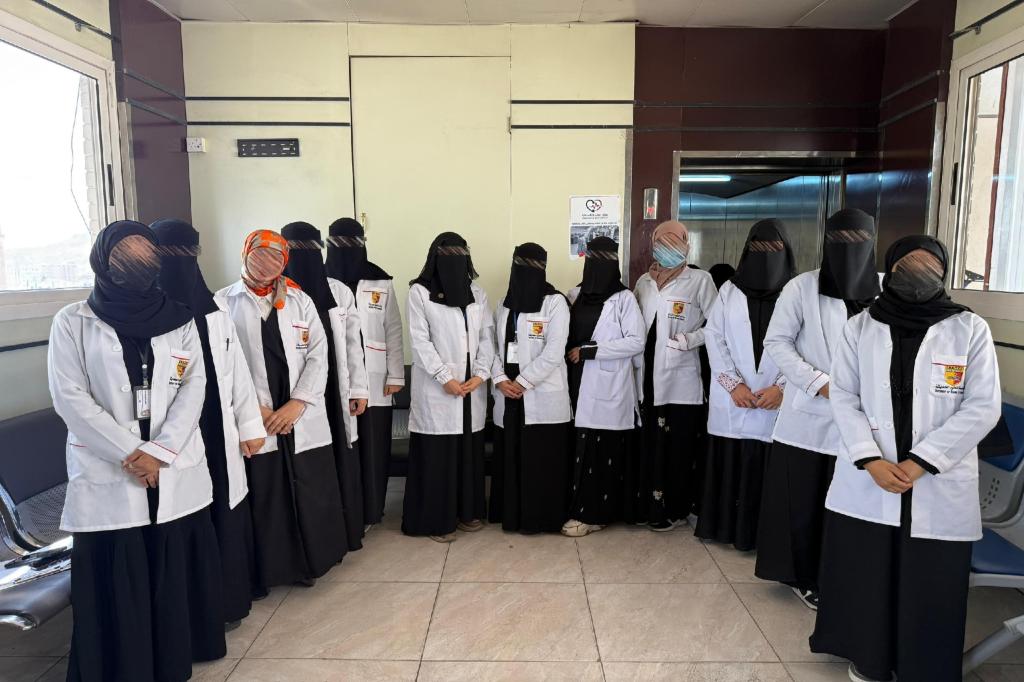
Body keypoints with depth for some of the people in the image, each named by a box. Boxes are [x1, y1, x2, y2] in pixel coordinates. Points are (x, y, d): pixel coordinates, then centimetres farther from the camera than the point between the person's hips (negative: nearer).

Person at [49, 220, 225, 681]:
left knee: (176, 579, 7)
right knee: (116, 587, 2)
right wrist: (130, 453, -12)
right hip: (106, 476, -2)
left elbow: (194, 386, 1)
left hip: (176, 473, 2)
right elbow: (70, 398, -5)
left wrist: (158, 451, -11)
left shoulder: (178, 319, 9)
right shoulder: (73, 323, 3)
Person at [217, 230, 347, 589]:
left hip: (304, 421, 2)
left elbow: (318, 356, 2)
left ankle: (308, 562, 29)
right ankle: (265, 570, 24)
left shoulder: (300, 301, 8)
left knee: (309, 497, 9)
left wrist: (296, 403, -9)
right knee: (260, 500, 5)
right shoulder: (224, 303, 2)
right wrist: (255, 409, -10)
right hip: (254, 423, -2)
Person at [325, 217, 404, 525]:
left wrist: (395, 375, 1)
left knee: (373, 449, 6)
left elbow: (393, 332, 4)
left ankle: (370, 509, 21)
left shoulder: (381, 284, 3)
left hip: (374, 381, 1)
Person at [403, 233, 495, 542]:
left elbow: (487, 336, 7)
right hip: (436, 386, -4)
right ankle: (437, 519, 11)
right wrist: (446, 378, -13)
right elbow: (420, 341, -7)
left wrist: (481, 374, -7)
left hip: (473, 385, 4)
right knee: (437, 451, 0)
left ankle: (468, 511, 23)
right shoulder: (419, 292, -1)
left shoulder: (477, 293, 11)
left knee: (470, 449, 10)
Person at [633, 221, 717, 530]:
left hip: (680, 379, -5)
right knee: (647, 444, 11)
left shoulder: (700, 280, -3)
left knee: (677, 447, 3)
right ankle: (646, 504, 24)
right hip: (648, 377, 5)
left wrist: (691, 339, -21)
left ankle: (674, 509, 17)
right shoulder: (644, 281, 12)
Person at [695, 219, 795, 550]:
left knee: (768, 467, 0)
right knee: (727, 463, 5)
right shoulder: (729, 290, 8)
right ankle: (724, 526, 19)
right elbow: (714, 338, 2)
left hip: (777, 399, -1)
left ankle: (760, 533, 13)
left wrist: (781, 388, -12)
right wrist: (734, 384, -7)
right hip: (731, 398, 2)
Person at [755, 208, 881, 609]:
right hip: (808, 415, -1)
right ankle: (804, 577, 24)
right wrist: (820, 383, -13)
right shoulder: (801, 288, -3)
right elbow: (777, 341, -4)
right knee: (801, 501, 7)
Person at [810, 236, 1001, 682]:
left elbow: (982, 407, -4)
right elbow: (843, 397, 1)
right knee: (863, 576, 8)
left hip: (939, 486, -1)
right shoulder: (860, 327, 5)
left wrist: (919, 463, -12)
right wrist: (871, 461, -11)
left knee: (929, 588, 4)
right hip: (866, 480, 1)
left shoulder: (970, 329, 1)